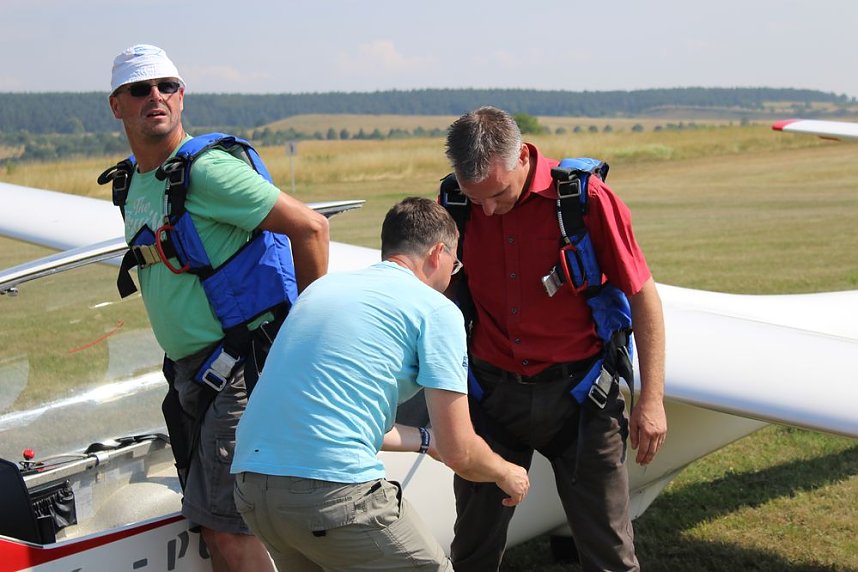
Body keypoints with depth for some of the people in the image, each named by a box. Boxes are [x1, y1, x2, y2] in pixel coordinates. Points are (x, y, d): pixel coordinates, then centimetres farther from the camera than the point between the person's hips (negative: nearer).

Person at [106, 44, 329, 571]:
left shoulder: (206, 170, -15)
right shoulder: (133, 183, 13)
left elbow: (311, 227, -18)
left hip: (237, 366, -9)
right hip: (188, 368, 9)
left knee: (224, 525, -9)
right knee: (209, 519, 15)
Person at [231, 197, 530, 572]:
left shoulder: (323, 286, 20)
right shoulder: (435, 310, 2)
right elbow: (459, 453, 0)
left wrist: (424, 439, 37)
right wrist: (507, 475, 21)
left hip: (250, 483, 7)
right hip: (335, 490, -7)